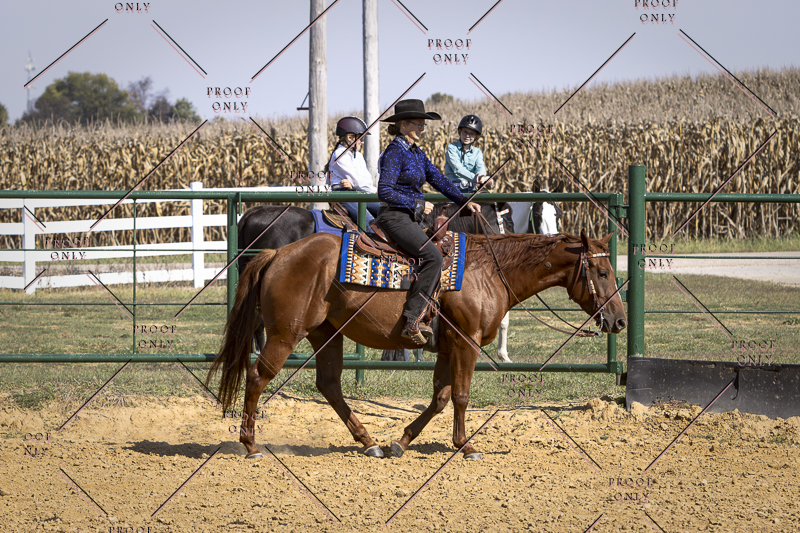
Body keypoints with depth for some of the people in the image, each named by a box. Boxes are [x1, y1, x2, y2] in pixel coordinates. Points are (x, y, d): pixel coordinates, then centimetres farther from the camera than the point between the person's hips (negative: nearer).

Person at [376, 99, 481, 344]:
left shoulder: (418, 154, 16)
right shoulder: (395, 153, -11)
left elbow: (439, 179, 16)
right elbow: (385, 192, -17)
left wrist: (463, 200, 3)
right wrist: (417, 204, -16)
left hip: (411, 218, 10)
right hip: (394, 216, -10)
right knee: (432, 256, -24)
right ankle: (412, 319, -26)